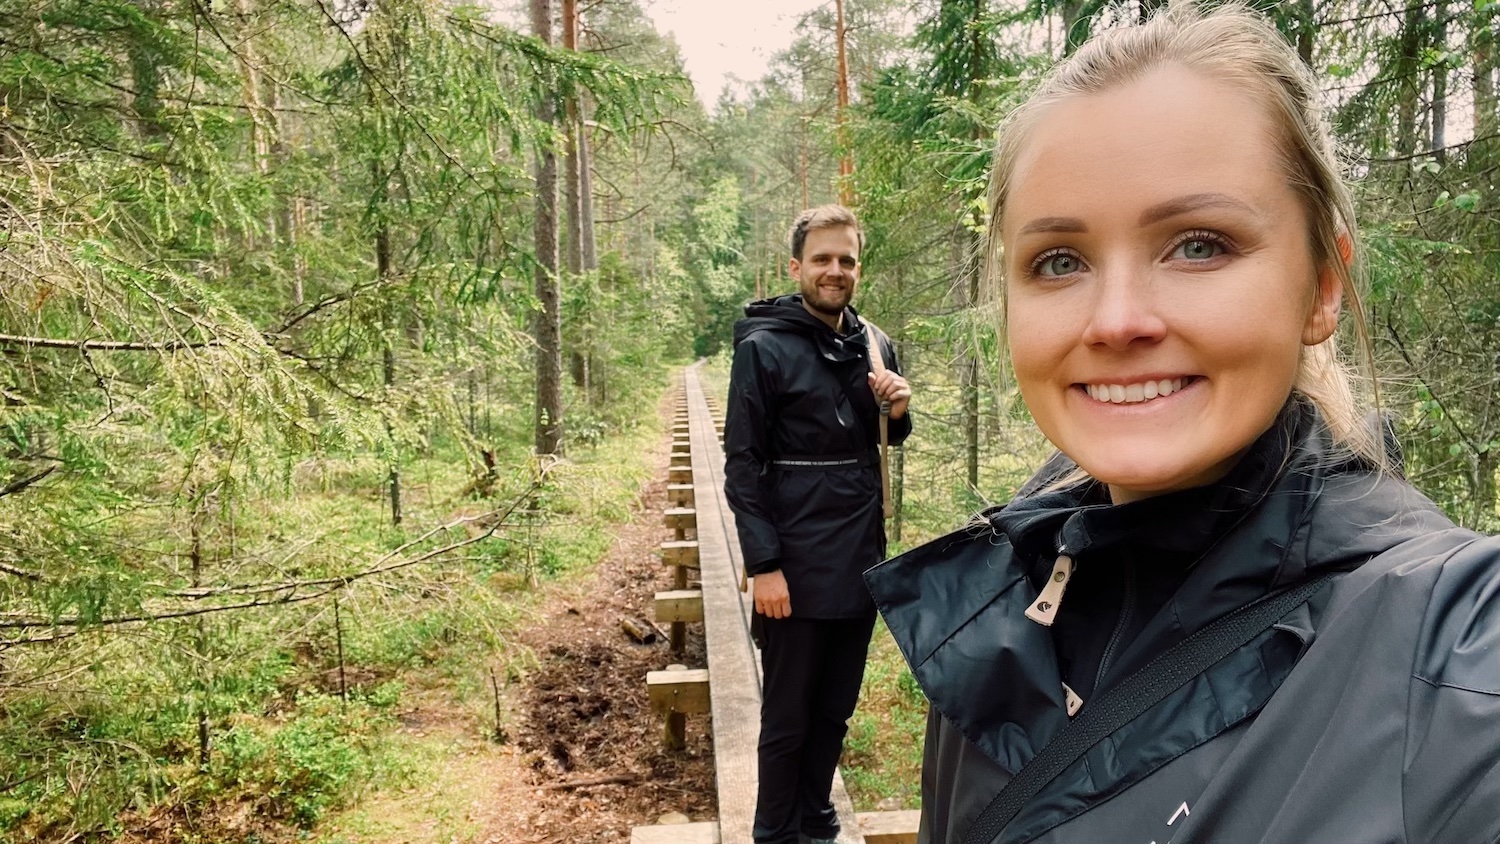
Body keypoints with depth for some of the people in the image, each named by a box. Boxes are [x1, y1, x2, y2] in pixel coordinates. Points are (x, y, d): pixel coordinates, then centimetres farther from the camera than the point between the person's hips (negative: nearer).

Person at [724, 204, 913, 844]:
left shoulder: (874, 343, 8)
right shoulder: (764, 348, -9)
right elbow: (742, 464, -11)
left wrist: (899, 408, -4)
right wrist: (764, 564, -16)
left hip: (860, 563, 6)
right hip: (797, 570, -5)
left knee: (835, 712, 18)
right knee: (787, 718, 8)